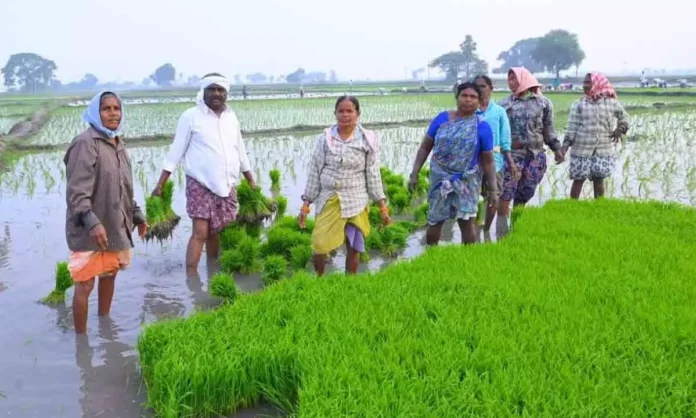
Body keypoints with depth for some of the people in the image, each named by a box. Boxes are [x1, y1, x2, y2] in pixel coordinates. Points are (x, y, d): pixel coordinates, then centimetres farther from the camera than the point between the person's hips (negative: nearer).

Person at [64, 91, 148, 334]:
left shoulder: (117, 144, 11)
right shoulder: (86, 143, -16)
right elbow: (77, 191, -24)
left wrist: (137, 215, 22)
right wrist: (91, 222, -35)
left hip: (115, 227, 9)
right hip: (90, 230, -8)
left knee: (110, 275, 21)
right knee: (85, 284, -2)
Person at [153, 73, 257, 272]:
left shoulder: (231, 117, 10)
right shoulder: (191, 116, -5)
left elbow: (240, 151, 18)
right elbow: (176, 151, -5)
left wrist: (252, 182, 20)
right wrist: (160, 184, -9)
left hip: (227, 186, 5)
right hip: (200, 184, -4)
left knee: (215, 232, 11)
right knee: (200, 232, -10)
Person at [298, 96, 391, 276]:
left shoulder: (368, 140, -2)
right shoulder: (324, 139, 0)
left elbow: (373, 174, 1)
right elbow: (314, 173, 4)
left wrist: (383, 207, -2)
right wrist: (305, 205, 2)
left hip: (356, 201, 0)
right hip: (329, 200, 1)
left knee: (354, 249, 7)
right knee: (319, 246, -6)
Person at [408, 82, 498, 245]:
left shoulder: (482, 126, -4)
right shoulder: (442, 118, 0)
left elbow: (488, 161, 0)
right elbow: (425, 147, 5)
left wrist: (493, 189, -1)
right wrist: (414, 173, 0)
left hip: (467, 180, -1)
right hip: (440, 178, 2)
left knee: (467, 221, -9)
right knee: (435, 221, 8)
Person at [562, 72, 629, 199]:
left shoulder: (611, 103, 3)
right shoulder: (578, 105, 0)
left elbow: (624, 116, 20)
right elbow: (572, 128, -3)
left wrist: (621, 129, 1)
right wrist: (565, 146, -13)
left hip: (603, 150, 1)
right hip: (581, 150, -1)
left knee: (599, 179, 9)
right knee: (578, 179, 3)